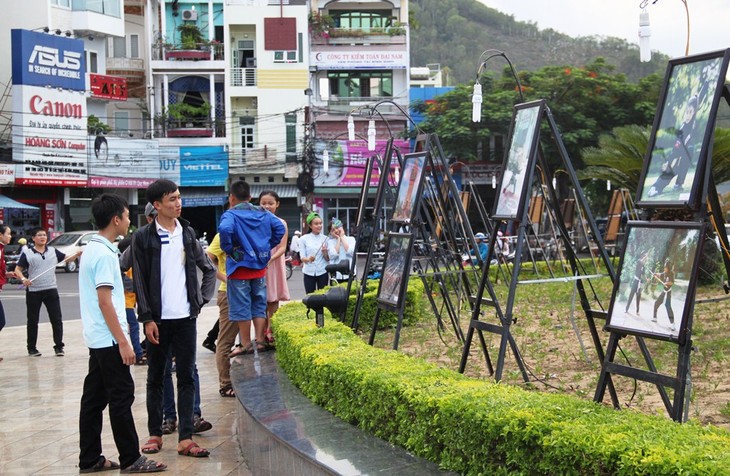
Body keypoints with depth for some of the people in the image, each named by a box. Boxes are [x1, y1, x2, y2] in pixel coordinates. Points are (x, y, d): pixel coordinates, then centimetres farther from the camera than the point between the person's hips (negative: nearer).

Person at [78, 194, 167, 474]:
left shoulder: (92, 249, 13)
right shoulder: (104, 254, -17)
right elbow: (105, 302, -21)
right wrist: (123, 342, -19)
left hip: (97, 338, 9)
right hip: (109, 339, -9)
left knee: (95, 398, 10)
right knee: (121, 396, -3)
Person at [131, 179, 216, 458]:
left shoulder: (188, 233, 8)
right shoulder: (143, 237, -3)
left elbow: (209, 270, 16)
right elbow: (139, 281, -4)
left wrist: (202, 299, 5)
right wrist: (147, 319, -9)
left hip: (186, 317, 3)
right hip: (158, 319, -3)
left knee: (186, 377, 1)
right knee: (155, 378, 8)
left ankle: (185, 439, 4)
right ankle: (155, 434, 19)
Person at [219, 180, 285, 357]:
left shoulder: (230, 215, -10)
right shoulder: (263, 214, 7)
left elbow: (225, 229, -30)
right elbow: (280, 228, 2)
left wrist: (228, 249, -16)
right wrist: (267, 247, 7)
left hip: (239, 266, -5)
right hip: (260, 268, 5)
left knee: (241, 307, 2)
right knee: (259, 305, 13)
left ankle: (246, 344, 5)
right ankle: (259, 340, 12)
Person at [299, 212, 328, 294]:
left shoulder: (325, 239, 5)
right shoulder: (304, 239, 2)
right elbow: (302, 257, 0)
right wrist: (308, 259, -22)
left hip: (322, 272, 1)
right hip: (309, 272, -1)